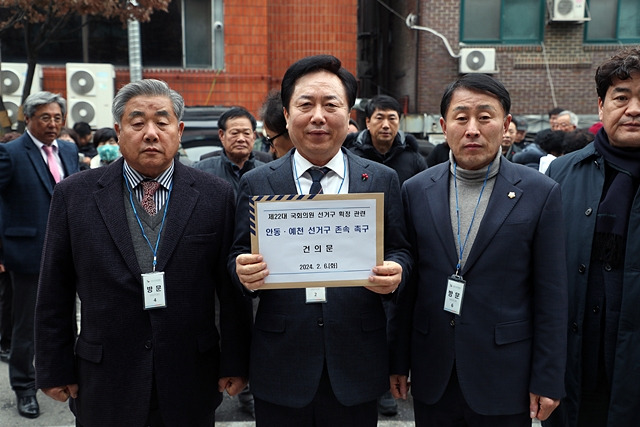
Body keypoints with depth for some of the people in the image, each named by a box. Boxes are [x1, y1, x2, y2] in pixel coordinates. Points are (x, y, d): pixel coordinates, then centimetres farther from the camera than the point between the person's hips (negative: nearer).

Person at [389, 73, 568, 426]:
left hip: (504, 378, -1)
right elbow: (407, 285, 3)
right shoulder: (416, 191, 0)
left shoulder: (540, 193, -6)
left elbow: (550, 296, -5)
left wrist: (547, 380, -4)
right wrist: (399, 361, 5)